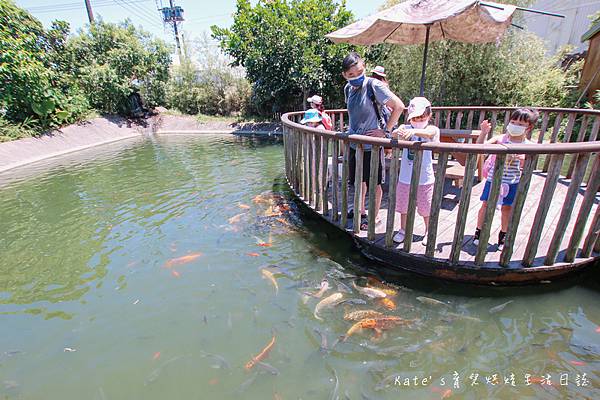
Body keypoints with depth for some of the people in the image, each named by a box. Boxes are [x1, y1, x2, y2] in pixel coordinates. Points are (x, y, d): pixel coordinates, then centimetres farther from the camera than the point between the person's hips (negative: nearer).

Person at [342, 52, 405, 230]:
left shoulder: (374, 85, -16)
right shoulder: (348, 88, 5)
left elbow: (399, 106, -17)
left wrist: (385, 130, -17)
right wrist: (351, 130, 13)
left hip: (371, 144, -7)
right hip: (354, 143, 7)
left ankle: (374, 216, 21)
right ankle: (360, 211, 34)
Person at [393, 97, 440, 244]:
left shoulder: (433, 129, -6)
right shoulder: (405, 127, 0)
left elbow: (428, 133, -30)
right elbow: (395, 134, -22)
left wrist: (413, 131, -51)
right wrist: (398, 132, -47)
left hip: (425, 178, -2)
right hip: (405, 177, 2)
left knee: (426, 208, 12)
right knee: (403, 205, 15)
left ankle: (429, 232, 35)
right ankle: (403, 230, 36)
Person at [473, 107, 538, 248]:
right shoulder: (500, 139, -8)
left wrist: (524, 161, -24)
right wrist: (484, 132, -33)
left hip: (512, 182, 1)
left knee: (507, 209, 13)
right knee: (486, 205, 6)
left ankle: (503, 234, 31)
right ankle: (479, 231, 23)